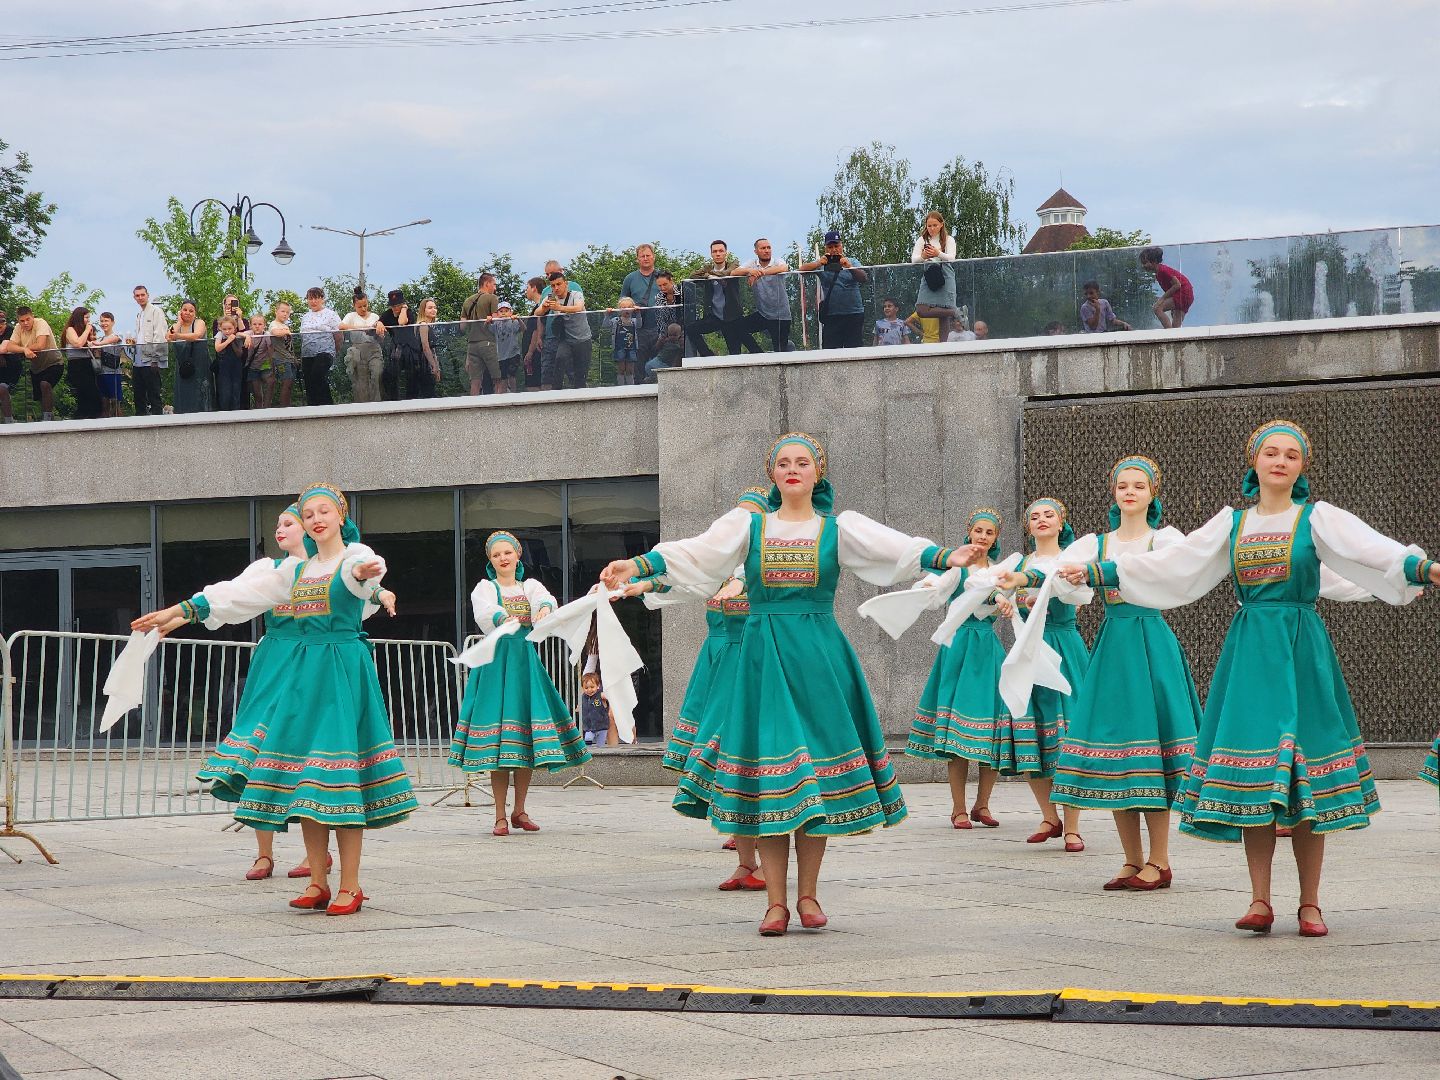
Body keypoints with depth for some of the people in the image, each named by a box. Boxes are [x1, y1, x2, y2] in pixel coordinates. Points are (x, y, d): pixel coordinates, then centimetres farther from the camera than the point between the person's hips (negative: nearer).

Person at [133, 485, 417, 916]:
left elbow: (359, 570, -27)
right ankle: (318, 882, 9)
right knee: (303, 776, 3)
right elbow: (241, 594, 18)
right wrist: (183, 610, 12)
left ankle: (350, 885, -5)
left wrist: (366, 573, -52)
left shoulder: (356, 554, -2)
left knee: (337, 775, -10)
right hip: (302, 670, 6)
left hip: (344, 669, -6)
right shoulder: (297, 569, 17)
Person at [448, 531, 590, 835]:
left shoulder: (531, 586, 13)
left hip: (526, 660, 3)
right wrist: (506, 620, -40)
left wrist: (545, 610, -36)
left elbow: (546, 598, -11)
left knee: (527, 740, 3)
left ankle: (519, 811, 15)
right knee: (498, 742, -8)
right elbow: (486, 611, -18)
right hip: (496, 661, -3)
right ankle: (500, 816, -4)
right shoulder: (485, 588, 6)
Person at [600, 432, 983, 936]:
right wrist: (635, 566, -21)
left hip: (819, 655, 0)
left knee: (817, 775, 1)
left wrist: (946, 557, -28)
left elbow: (893, 547, -9)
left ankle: (808, 895, 14)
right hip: (763, 656, 0)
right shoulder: (748, 525, 8)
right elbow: (693, 552, -5)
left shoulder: (839, 528, 7)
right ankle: (776, 902, 2)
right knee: (771, 776, -3)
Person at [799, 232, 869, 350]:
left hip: (854, 315, 0)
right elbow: (803, 268, -6)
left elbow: (864, 278, -9)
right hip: (831, 316, 0)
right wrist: (818, 264, -26)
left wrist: (849, 267, -29)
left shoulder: (852, 263, 8)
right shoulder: (822, 264, 9)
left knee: (855, 350, -2)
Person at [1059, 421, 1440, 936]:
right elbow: (1169, 564, 14)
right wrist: (1096, 572, 11)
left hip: (1302, 651, -3)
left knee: (1304, 775, -3)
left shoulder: (1318, 518, 2)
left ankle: (1310, 903, 3)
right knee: (1252, 776, -2)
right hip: (1247, 652, 3)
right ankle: (1260, 901, 2)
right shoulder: (1232, 522, 12)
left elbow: (1369, 550, -14)